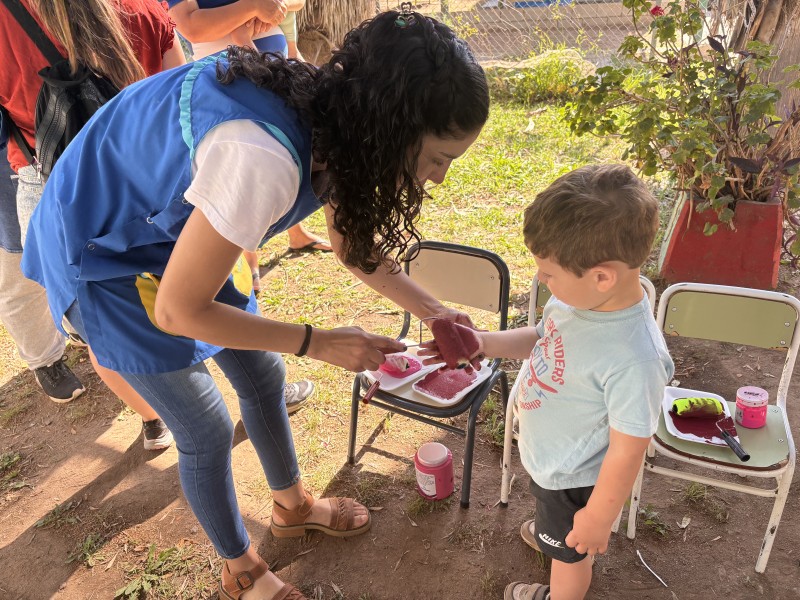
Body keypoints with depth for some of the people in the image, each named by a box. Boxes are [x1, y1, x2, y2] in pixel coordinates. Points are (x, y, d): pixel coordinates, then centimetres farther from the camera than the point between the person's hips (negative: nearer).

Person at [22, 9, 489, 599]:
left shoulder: (335, 116, -13)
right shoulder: (262, 160, -41)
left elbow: (354, 243, 4)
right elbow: (178, 311, -28)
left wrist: (433, 309, 0)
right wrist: (319, 343, -22)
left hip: (180, 228, 7)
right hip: (105, 254, -7)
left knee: (264, 374, 16)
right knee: (208, 432, 3)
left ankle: (293, 505, 44)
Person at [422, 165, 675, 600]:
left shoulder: (634, 360, -41)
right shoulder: (581, 298, -19)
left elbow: (627, 452, -29)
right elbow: (542, 340, 1)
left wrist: (598, 519, -16)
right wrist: (483, 344, -11)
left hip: (571, 481, -7)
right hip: (546, 453, 7)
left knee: (568, 552, 27)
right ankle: (553, 531, 72)